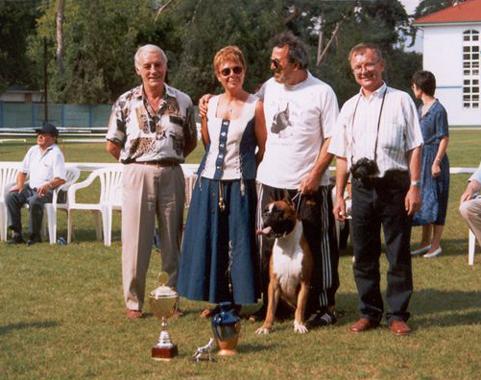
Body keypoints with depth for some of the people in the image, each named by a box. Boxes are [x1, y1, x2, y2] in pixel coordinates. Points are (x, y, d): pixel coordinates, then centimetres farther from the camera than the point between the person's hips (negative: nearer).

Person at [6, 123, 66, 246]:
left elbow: (61, 179, -16)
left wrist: (48, 185, -34)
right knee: (10, 197, -15)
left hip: (48, 190, -7)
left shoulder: (56, 154, -8)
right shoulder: (33, 150, 15)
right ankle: (16, 234, -16)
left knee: (34, 201, -36)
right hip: (31, 188, 7)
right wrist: (20, 185, 3)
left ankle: (35, 235, -20)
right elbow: (23, 171, 22)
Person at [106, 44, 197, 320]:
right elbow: (113, 146, 5)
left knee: (172, 240, 7)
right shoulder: (126, 102, 0)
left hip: (172, 175, 1)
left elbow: (191, 142, 12)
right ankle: (134, 301, 9)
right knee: (135, 240, 1)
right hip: (137, 175, -1)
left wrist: (169, 160, 5)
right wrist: (137, 162, 5)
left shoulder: (182, 101, 2)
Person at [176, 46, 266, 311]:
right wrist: (202, 116, 7)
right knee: (208, 241, 8)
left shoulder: (255, 107, -5)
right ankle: (214, 300, 19)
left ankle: (239, 301, 10)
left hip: (239, 184, -5)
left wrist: (244, 168, 2)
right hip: (209, 182, 5)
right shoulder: (210, 104, 9)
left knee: (239, 242, 0)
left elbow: (264, 149, 0)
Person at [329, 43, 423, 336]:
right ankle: (370, 312, 21)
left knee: (399, 254, 2)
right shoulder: (349, 108, 13)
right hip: (362, 188, 4)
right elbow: (342, 155, 15)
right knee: (363, 255, 9)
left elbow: (415, 147, -1)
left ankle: (398, 314, 12)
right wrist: (339, 195, 11)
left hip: (395, 185, -4)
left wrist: (414, 187, -8)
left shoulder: (400, 101, 1)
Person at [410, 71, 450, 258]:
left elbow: (444, 138, -15)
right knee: (423, 199, 13)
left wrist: (437, 162, -19)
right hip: (421, 158, 9)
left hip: (433, 158, -9)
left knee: (435, 200, -2)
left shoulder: (438, 110, -14)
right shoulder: (420, 109, 11)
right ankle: (426, 242, 22)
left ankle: (436, 244, 6)